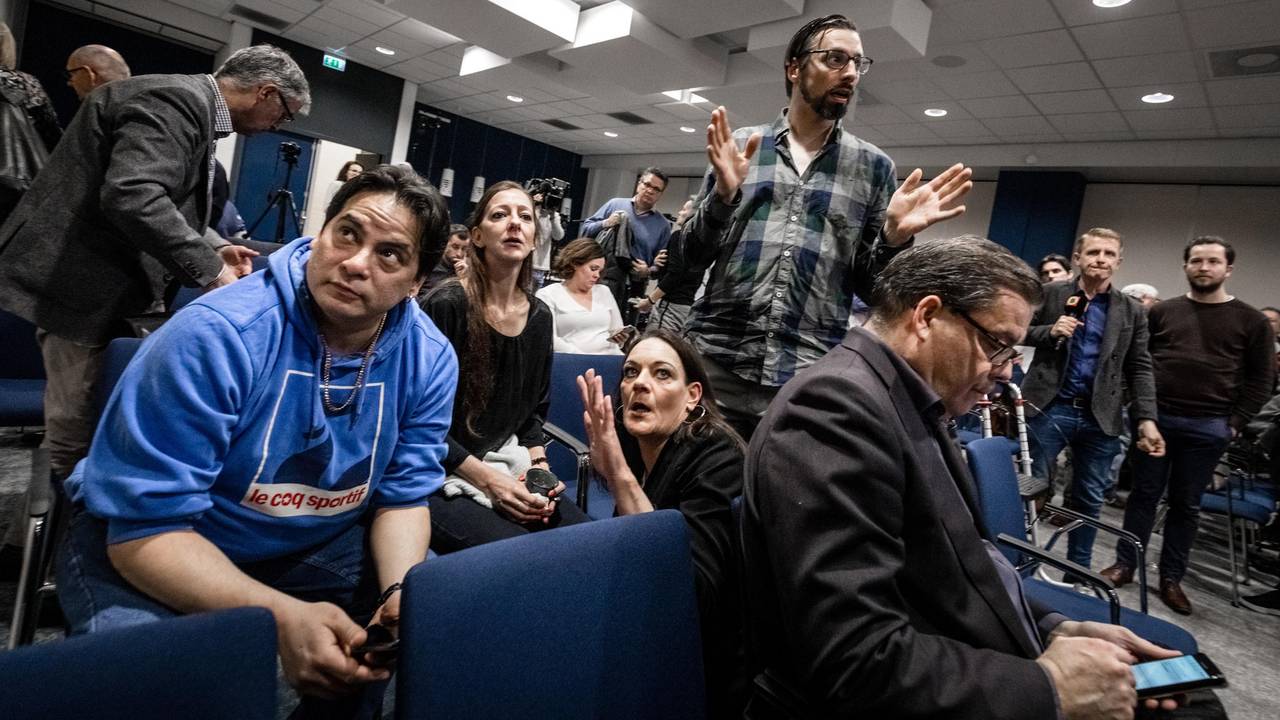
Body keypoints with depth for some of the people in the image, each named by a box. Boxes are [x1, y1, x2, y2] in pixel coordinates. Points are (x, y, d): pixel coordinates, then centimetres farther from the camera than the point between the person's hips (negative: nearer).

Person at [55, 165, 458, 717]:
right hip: (155, 548, -3)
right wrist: (284, 615, -40)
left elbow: (403, 495, -6)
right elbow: (148, 524, -27)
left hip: (315, 545, 4)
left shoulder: (429, 360, -15)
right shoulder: (215, 337, -28)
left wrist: (401, 591, -27)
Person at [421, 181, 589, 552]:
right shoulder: (445, 305, -14)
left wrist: (537, 465, -3)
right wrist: (486, 479, -18)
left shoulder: (539, 316, 5)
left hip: (507, 471, 6)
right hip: (435, 479, -6)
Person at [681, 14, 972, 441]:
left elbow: (869, 285, 9)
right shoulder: (740, 146, 7)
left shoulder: (873, 166, 9)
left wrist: (894, 237, -10)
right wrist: (723, 194, -11)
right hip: (716, 361, 0)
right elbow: (694, 255, 5)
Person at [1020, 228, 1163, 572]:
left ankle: (1078, 570, 27)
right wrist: (1049, 331, -16)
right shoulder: (1050, 293, 1)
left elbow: (1140, 369, 6)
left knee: (1090, 500, 12)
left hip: (1101, 417, 3)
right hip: (1049, 407, -2)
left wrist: (1146, 420, -4)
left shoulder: (1132, 311, 7)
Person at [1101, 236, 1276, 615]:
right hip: (1155, 419, 1)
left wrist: (1234, 422, -3)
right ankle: (1124, 565, 16)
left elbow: (1261, 380, 5)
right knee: (1144, 495, 7)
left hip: (1207, 429, 0)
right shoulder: (1162, 312, 7)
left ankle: (1171, 578, 19)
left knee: (1186, 504, 8)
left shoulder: (1251, 321, 4)